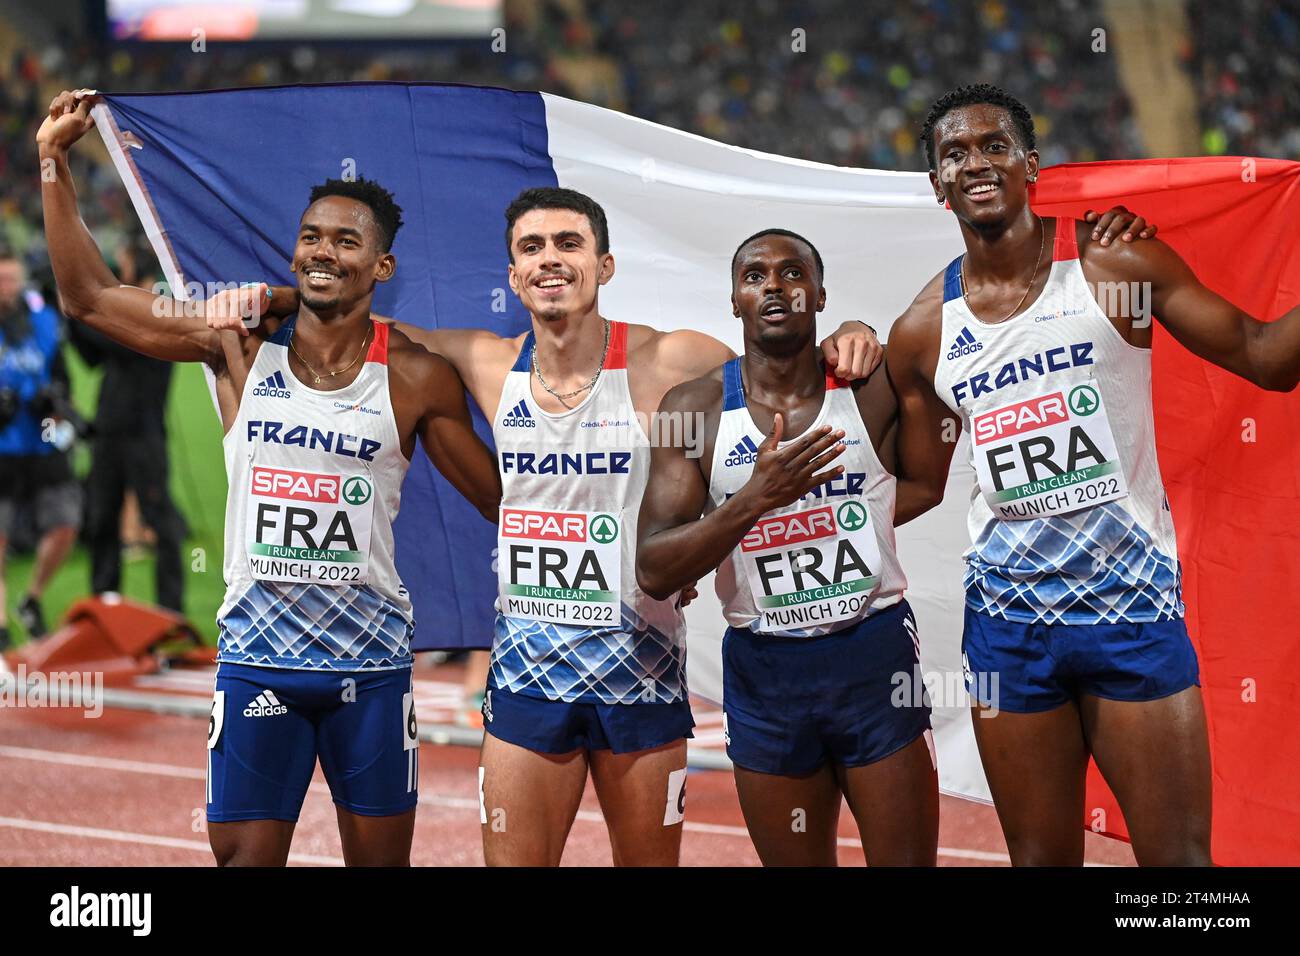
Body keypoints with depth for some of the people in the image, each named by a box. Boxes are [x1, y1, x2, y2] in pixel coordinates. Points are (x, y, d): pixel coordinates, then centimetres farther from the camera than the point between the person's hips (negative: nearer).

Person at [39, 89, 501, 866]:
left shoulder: (417, 378, -3)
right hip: (257, 654, 1)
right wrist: (57, 163, 1)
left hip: (370, 660, -1)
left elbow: (505, 499, 4)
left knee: (381, 858, 8)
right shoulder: (243, 343, 1)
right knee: (244, 856, 2)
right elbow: (90, 298, 4)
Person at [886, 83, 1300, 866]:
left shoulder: (1114, 265, -4)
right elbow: (919, 487, 13)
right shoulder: (922, 333, 3)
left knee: (1180, 858, -2)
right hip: (1008, 619, 2)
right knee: (1041, 858, 10)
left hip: (1134, 604, -2)